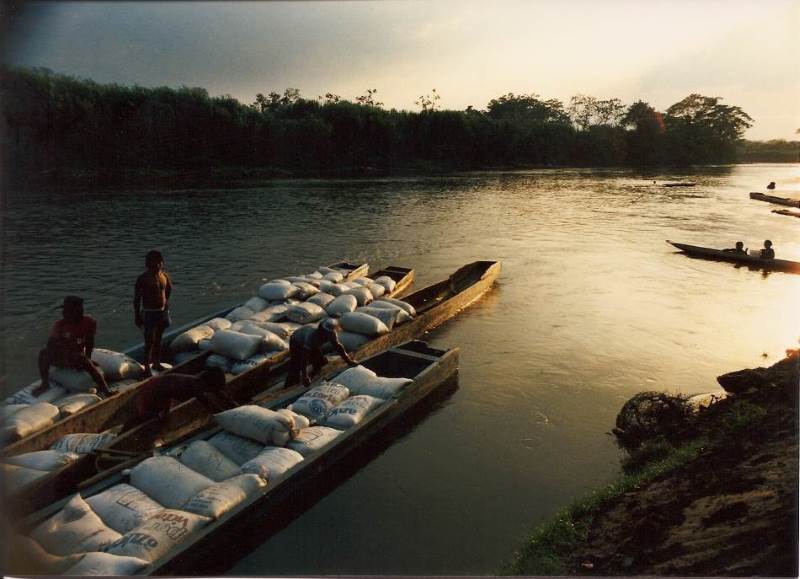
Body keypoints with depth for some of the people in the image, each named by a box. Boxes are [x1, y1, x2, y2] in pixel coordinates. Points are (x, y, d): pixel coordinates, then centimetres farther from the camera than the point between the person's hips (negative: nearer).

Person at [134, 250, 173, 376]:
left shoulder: (164, 276, 2)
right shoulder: (143, 279, -14)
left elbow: (169, 289, 23)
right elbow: (137, 299, -11)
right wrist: (137, 316, -11)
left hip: (163, 312, 6)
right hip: (149, 313, -6)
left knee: (158, 340, 18)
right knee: (149, 342, -5)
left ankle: (156, 363, 32)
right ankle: (147, 368, 3)